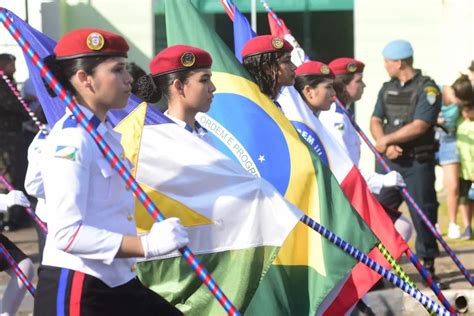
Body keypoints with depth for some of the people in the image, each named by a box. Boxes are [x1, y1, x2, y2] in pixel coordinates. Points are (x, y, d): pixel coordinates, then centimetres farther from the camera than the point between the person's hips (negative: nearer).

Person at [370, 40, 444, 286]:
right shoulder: (387, 89, 13)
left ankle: (428, 264, 10)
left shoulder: (427, 89, -7)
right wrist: (387, 146, -11)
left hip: (418, 163, -6)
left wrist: (386, 139, -11)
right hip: (389, 162, 6)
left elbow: (418, 127, -17)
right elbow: (375, 122, 8)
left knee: (423, 215, -1)